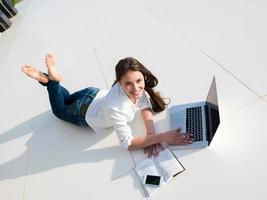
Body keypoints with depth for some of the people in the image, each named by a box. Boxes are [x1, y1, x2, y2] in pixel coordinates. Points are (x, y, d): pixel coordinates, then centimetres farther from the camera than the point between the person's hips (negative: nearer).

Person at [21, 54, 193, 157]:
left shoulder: (139, 86, -31)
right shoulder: (115, 108, -47)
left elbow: (145, 107, -16)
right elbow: (128, 143, -38)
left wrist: (152, 135, -31)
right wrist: (162, 137, -44)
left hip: (95, 94, 5)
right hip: (84, 114, -4)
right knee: (59, 109, 32)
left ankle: (52, 78, 28)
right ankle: (51, 80, 20)